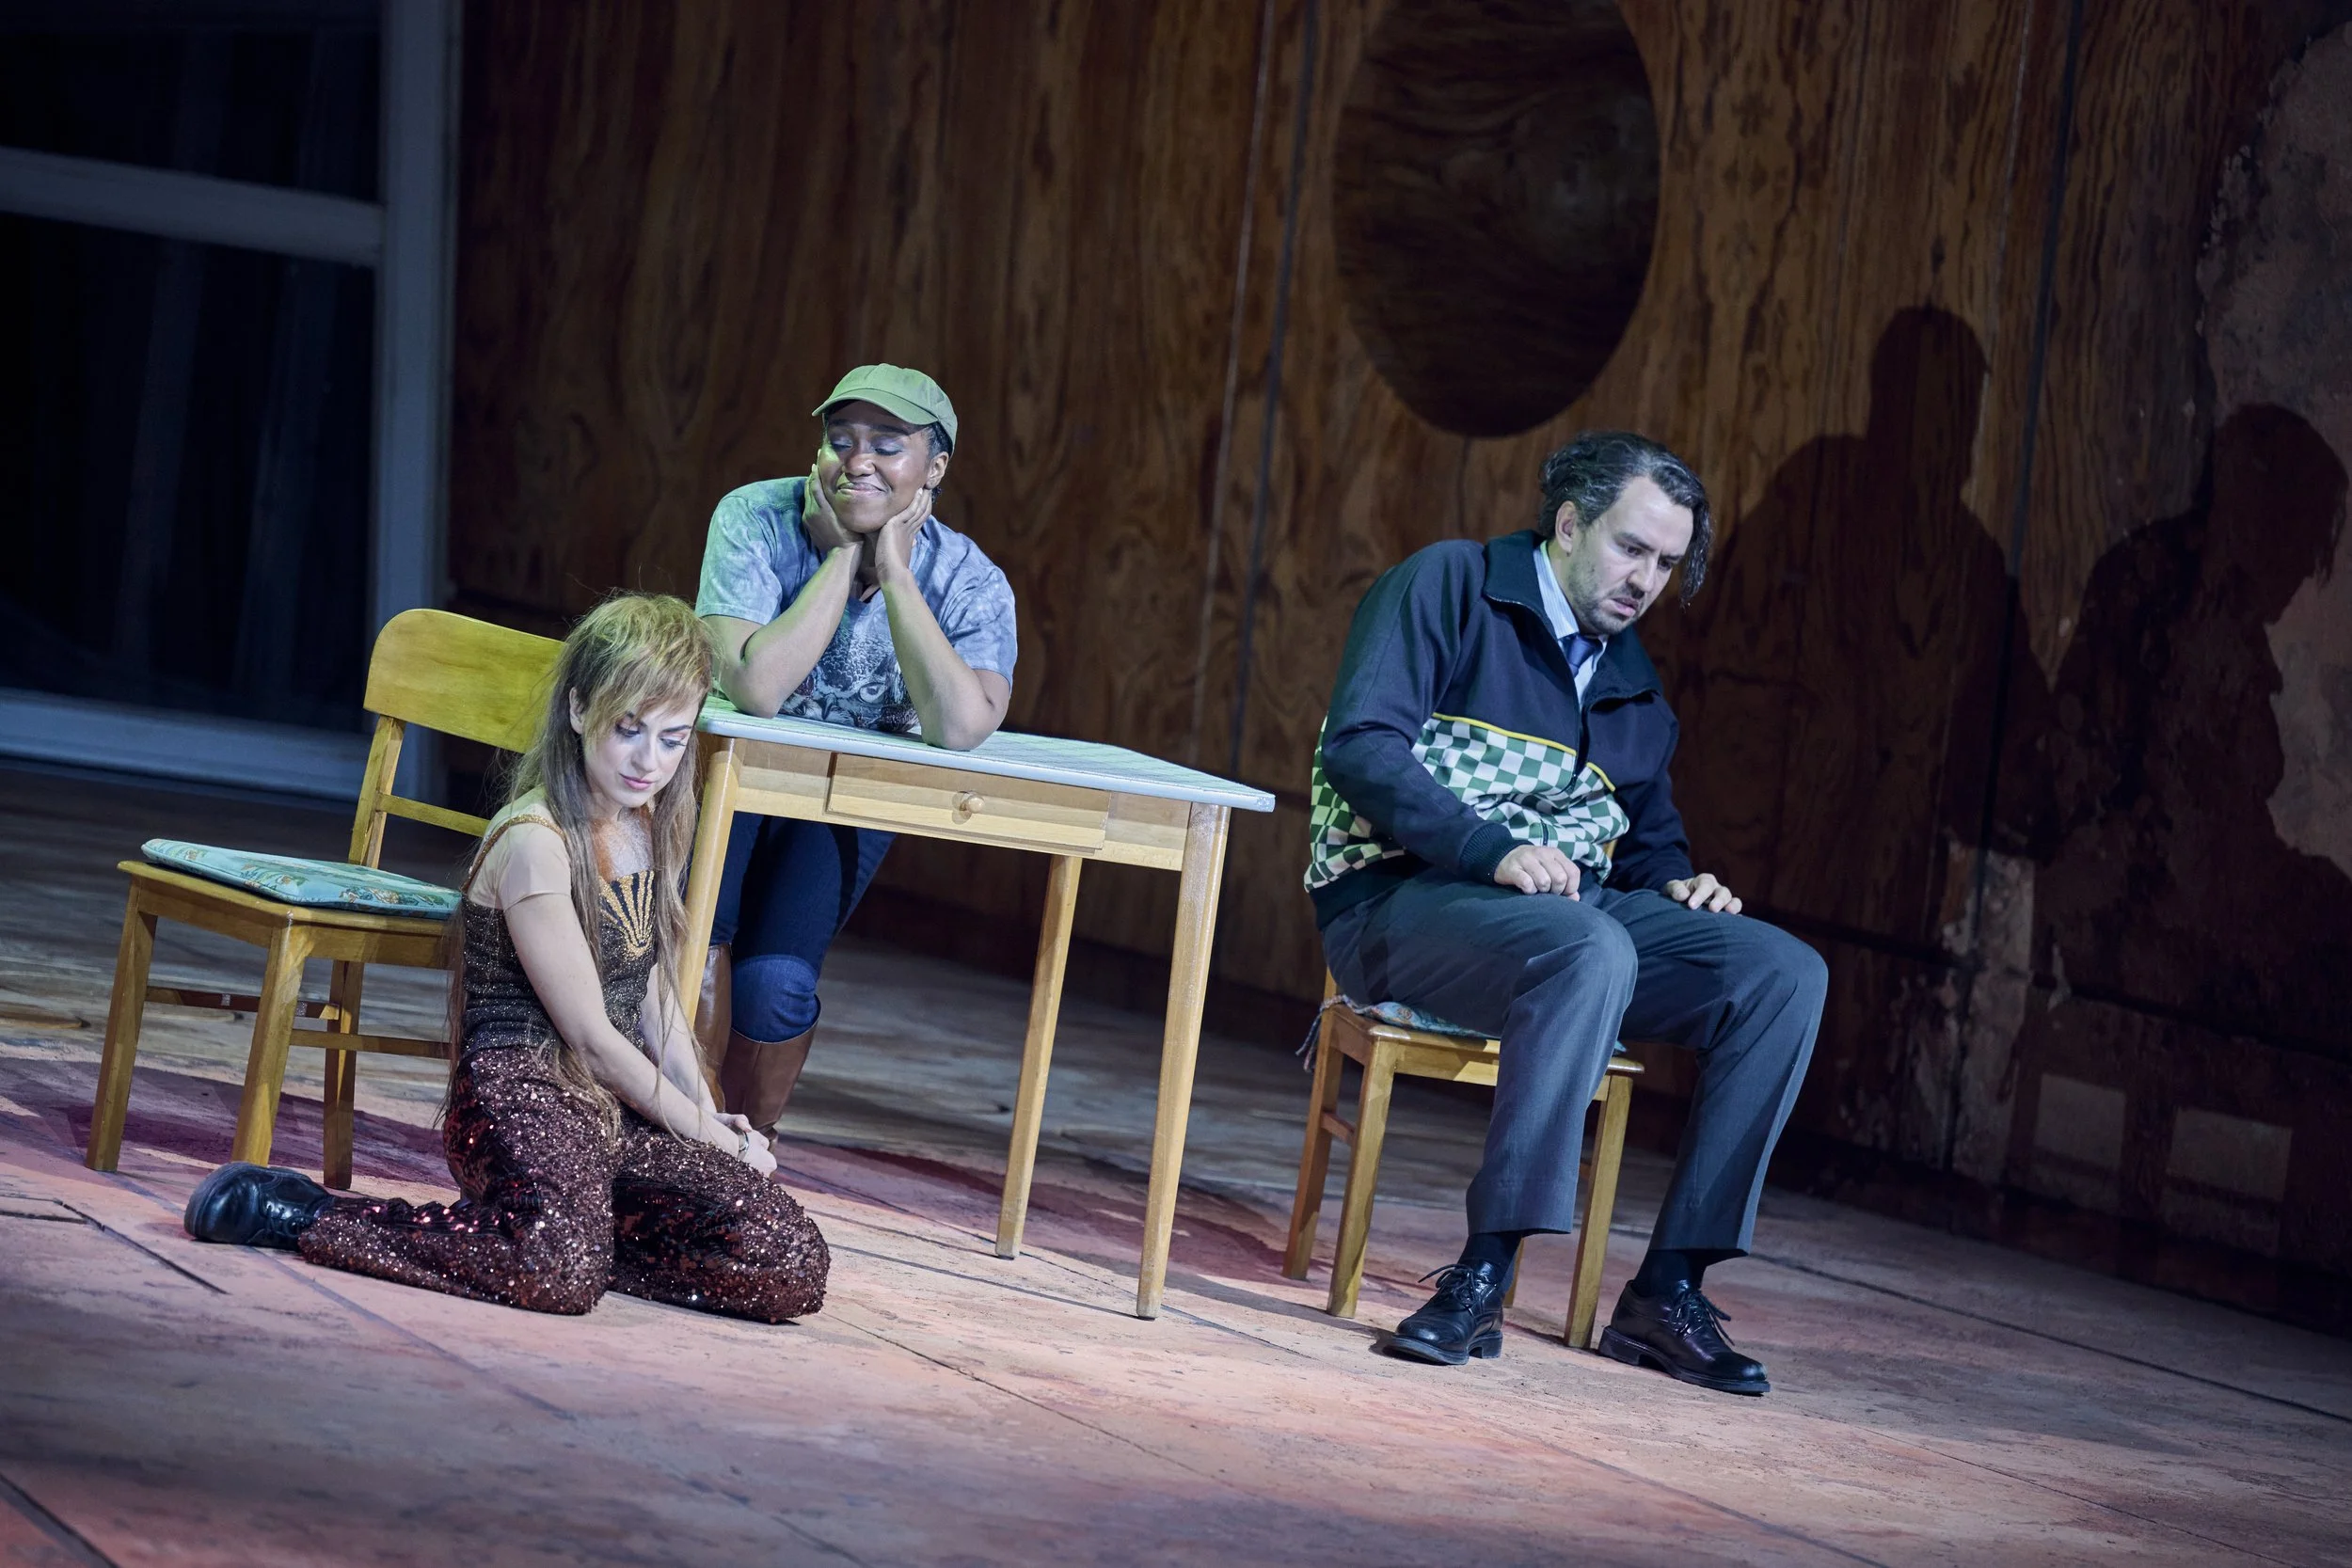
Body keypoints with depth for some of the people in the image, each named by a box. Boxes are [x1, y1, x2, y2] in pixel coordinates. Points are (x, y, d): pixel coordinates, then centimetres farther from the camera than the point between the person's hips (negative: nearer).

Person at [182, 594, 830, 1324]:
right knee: (560, 1270, -38)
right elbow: (590, 1033, -11)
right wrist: (707, 1137, -4)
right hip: (521, 1095, -7)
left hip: (620, 1108, 7)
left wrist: (709, 1114, 9)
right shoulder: (535, 841, -13)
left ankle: (582, 1223, 4)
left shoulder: (647, 827, 14)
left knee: (793, 1270, -14)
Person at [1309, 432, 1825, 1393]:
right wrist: (1494, 851, -26)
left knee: (1786, 973, -14)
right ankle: (1485, 1279, -37)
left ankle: (1669, 1287, -16)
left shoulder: (1632, 681, 22)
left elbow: (1649, 834, 31)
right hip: (1405, 899, -7)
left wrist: (1676, 883, 4)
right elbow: (1360, 747, -14)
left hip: (1576, 909, 7)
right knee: (1591, 949, -39)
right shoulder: (1450, 586, -1)